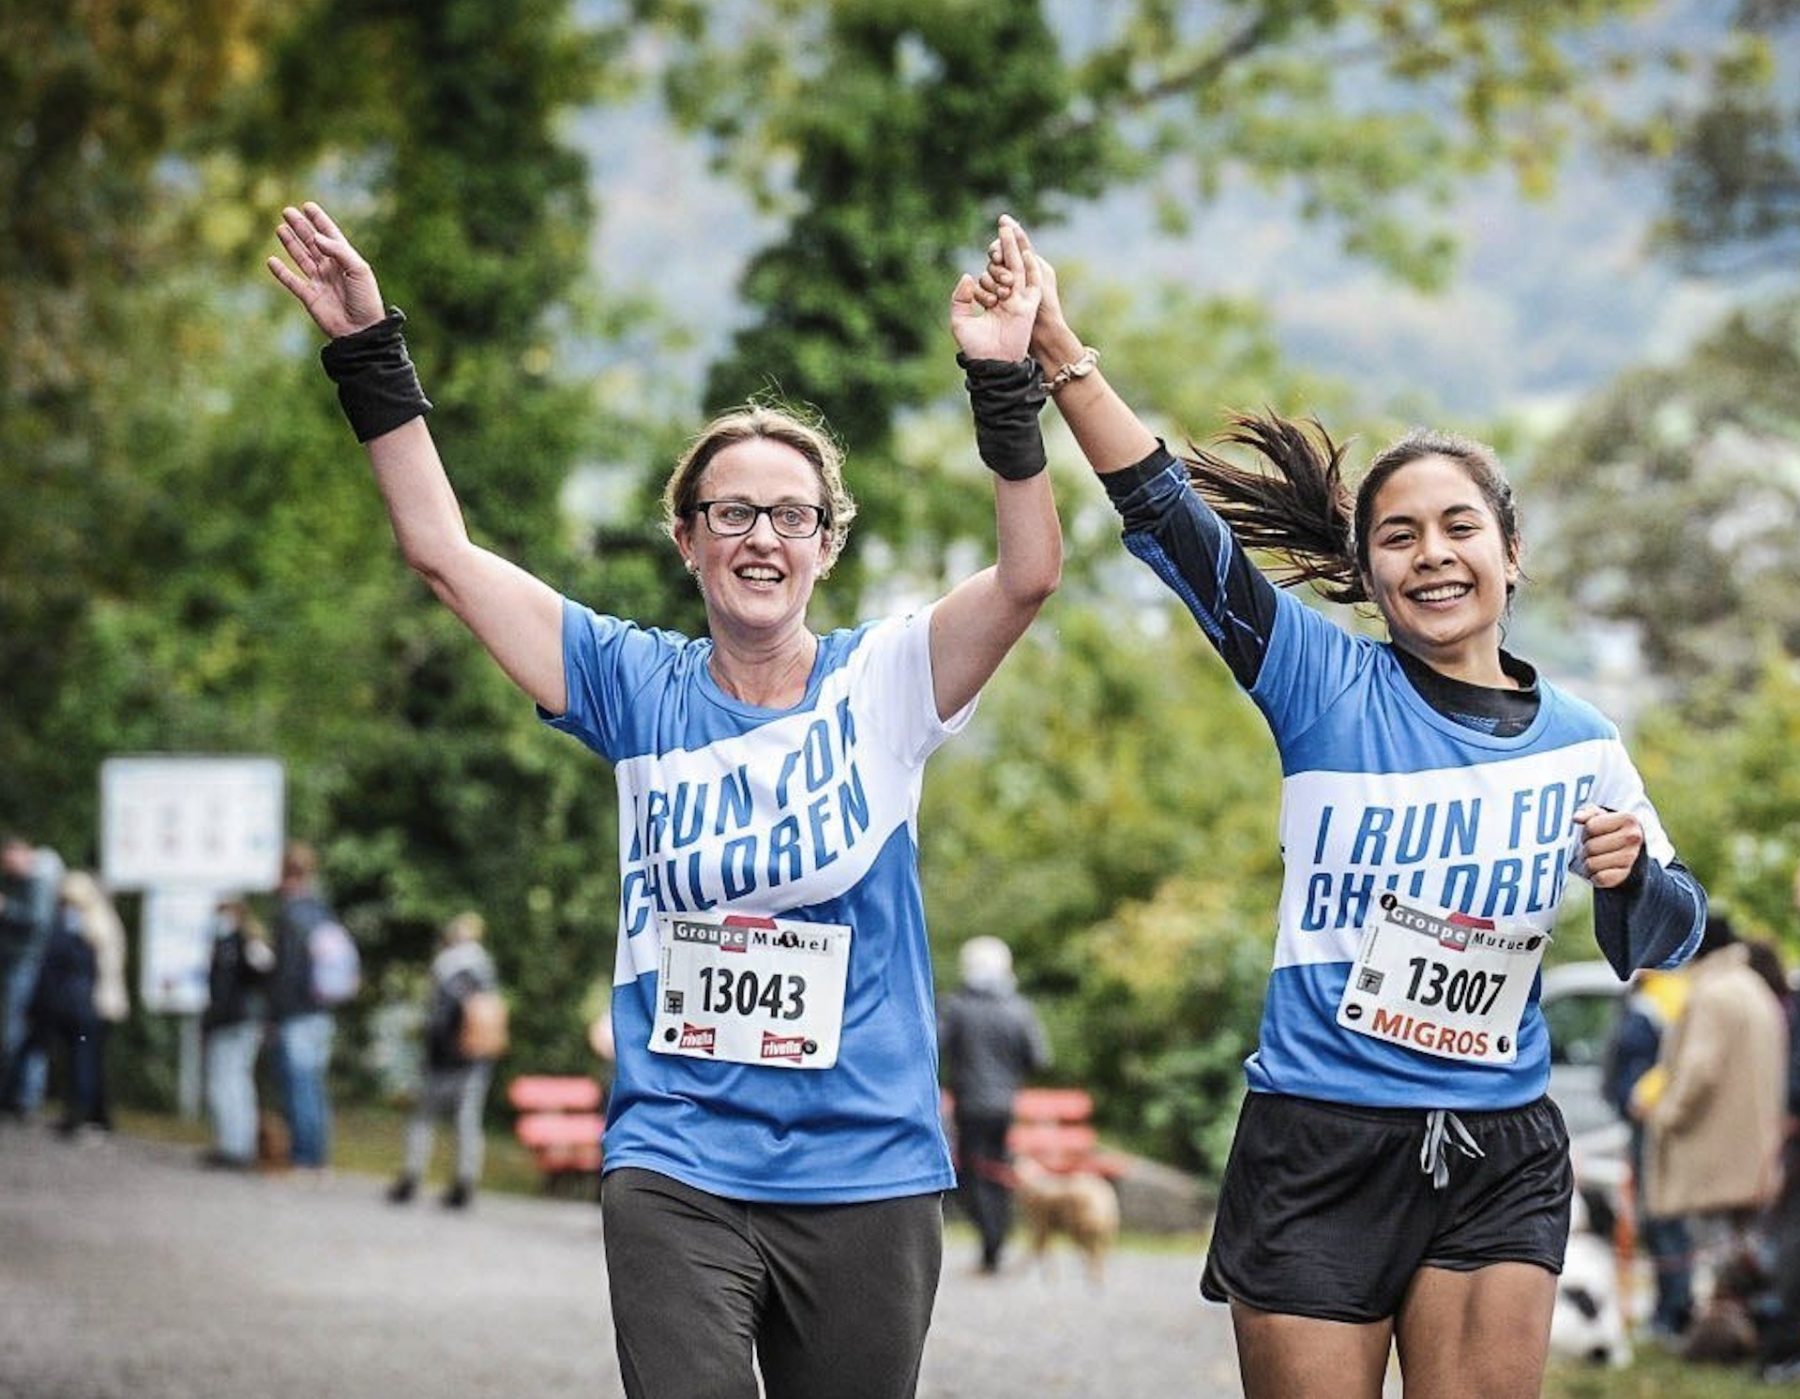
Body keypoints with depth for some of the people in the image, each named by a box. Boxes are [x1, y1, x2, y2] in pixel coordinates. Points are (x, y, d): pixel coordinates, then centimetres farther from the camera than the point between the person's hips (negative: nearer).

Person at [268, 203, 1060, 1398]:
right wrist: (370, 356, -4)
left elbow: (1029, 575, -14)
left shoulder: (880, 683, 1)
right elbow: (443, 548, 2)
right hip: (677, 1169, 0)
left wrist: (1003, 383, -24)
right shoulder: (640, 687, 4)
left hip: (869, 1173, 0)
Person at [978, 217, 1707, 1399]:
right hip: (1317, 1149, -2)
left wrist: (1631, 873, -10)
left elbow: (1663, 943, 12)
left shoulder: (1580, 743, 6)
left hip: (1501, 1159, 2)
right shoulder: (1327, 686, -1)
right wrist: (1065, 356, -20)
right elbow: (1173, 522, -11)